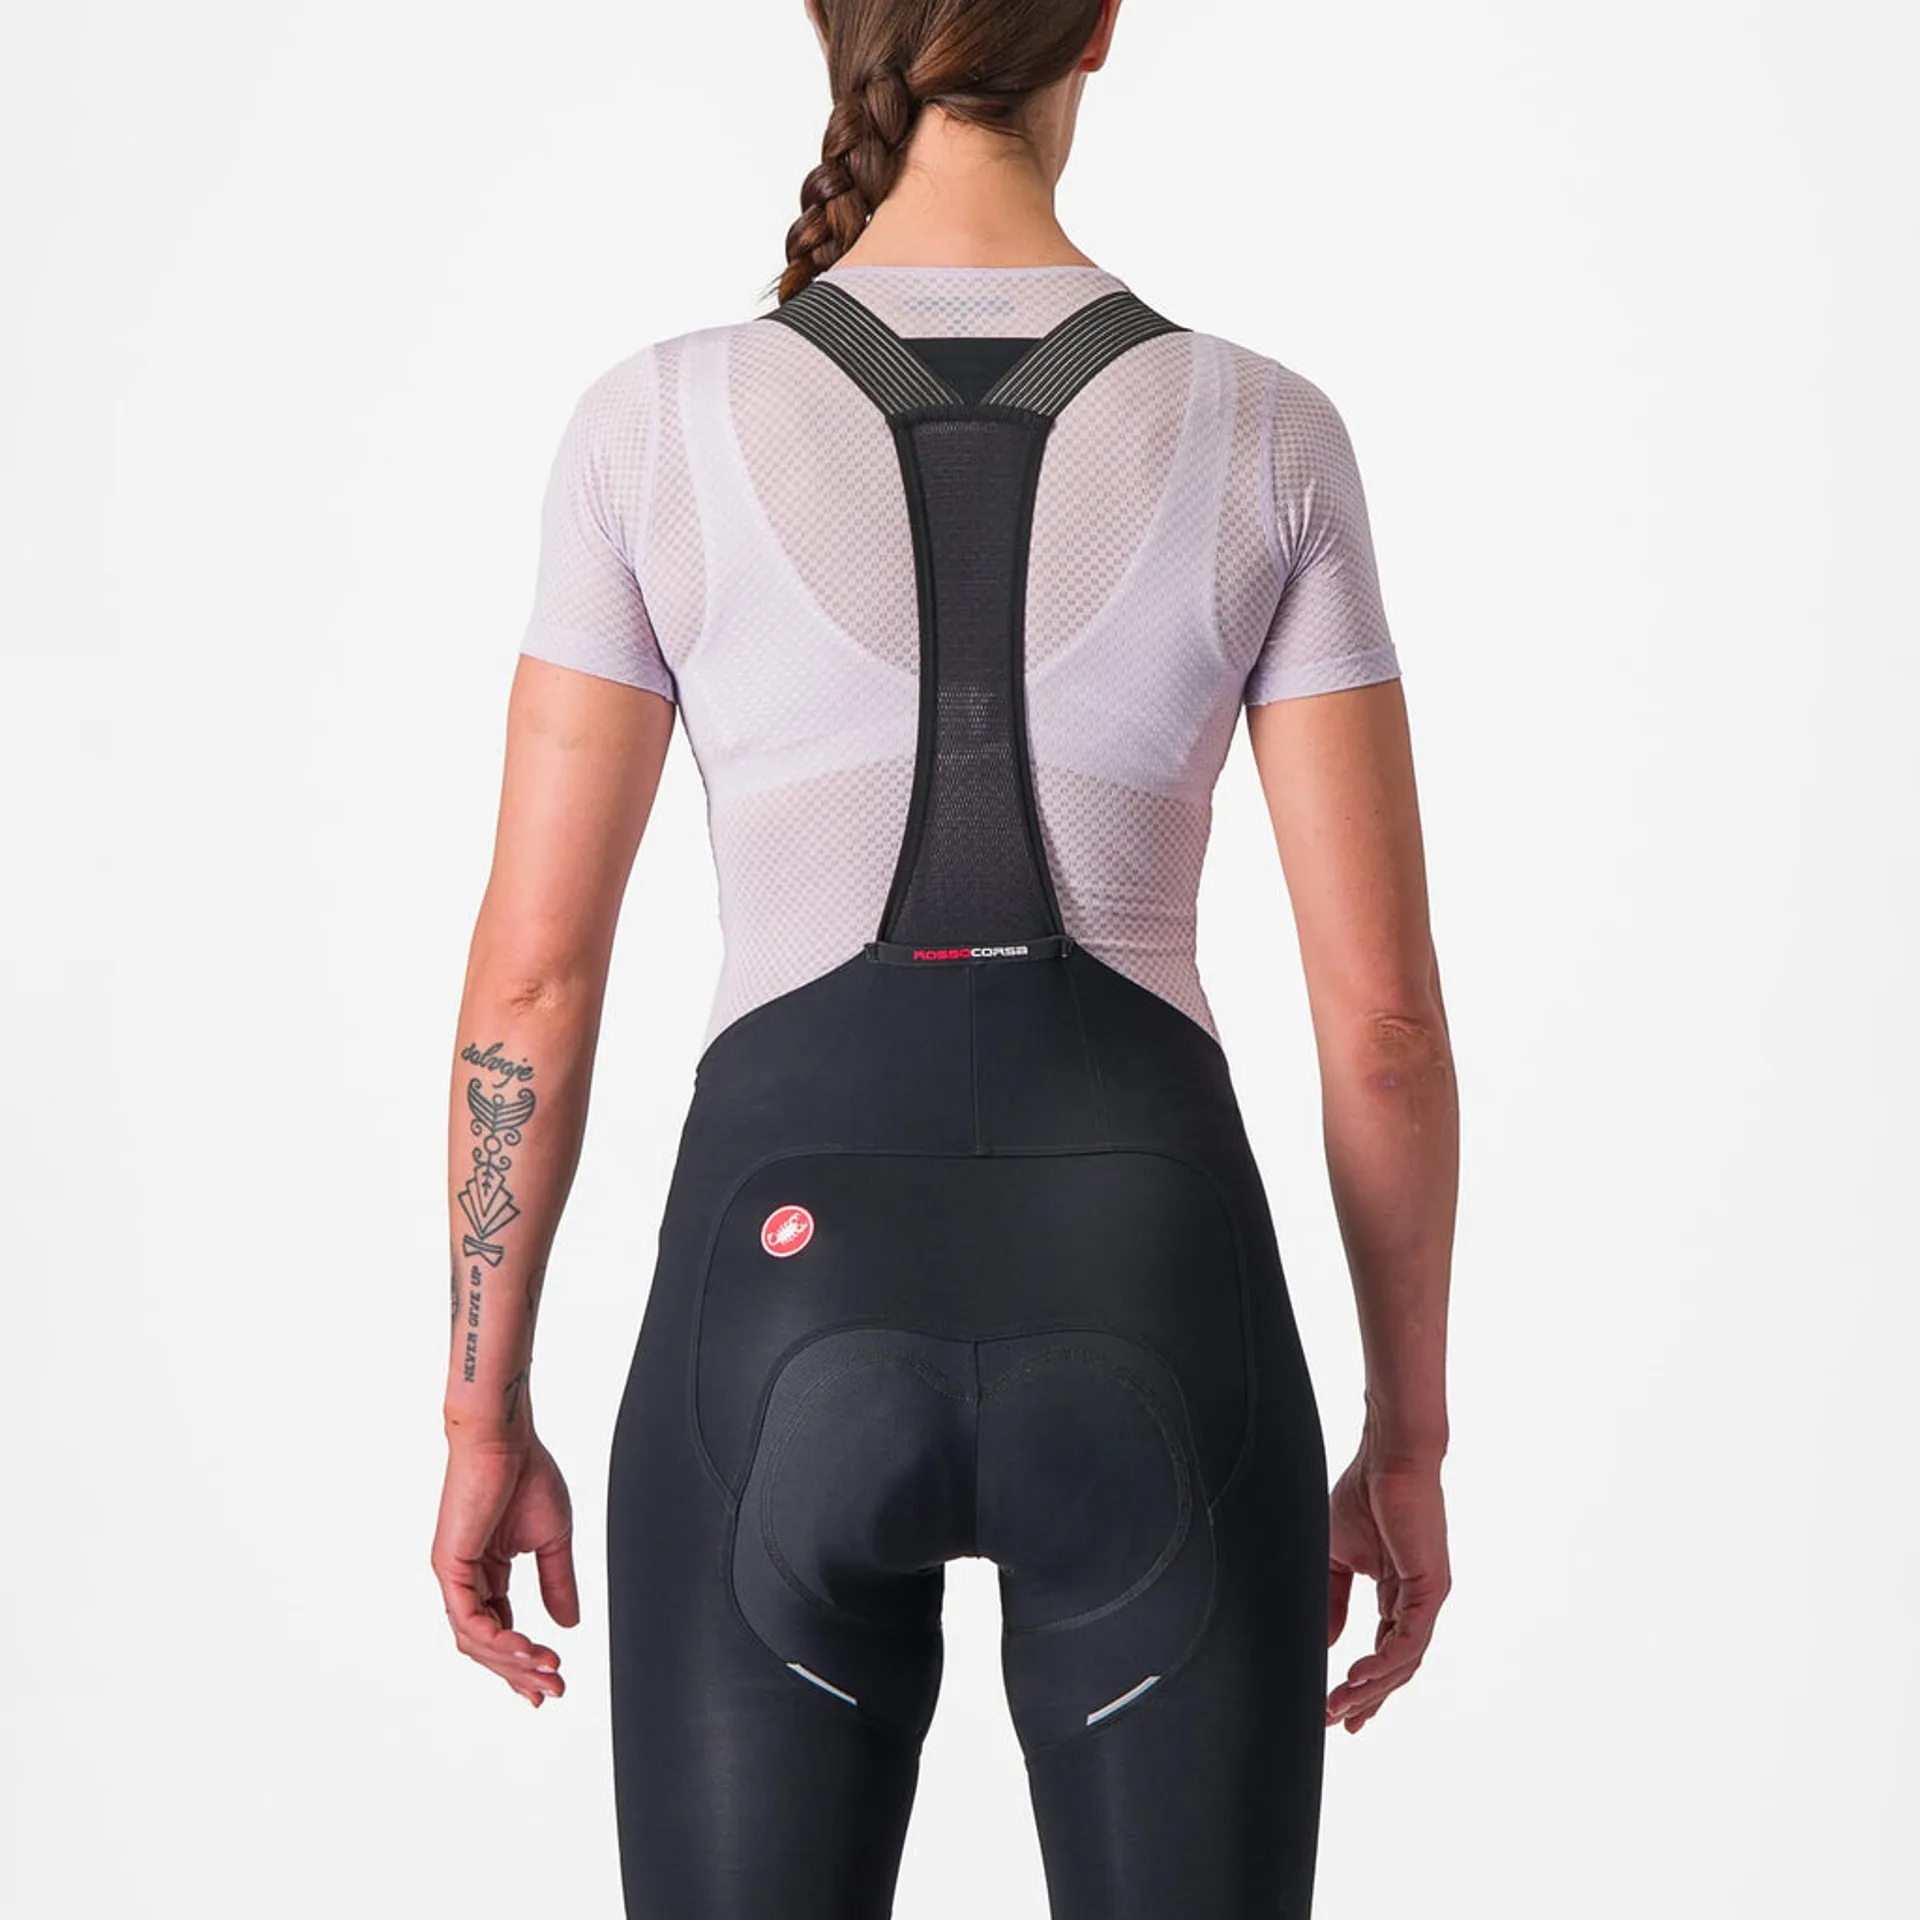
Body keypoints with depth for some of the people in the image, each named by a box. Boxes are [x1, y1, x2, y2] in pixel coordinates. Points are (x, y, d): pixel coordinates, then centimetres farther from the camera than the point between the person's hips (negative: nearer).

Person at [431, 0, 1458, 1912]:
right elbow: (1382, 1006, 0)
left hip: (786, 1318, 0)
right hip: (1154, 1314, 1)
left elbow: (530, 978, -1)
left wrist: (485, 1418, 10)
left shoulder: (655, 426, -2)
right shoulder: (1266, 435, 0)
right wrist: (1408, 1441, 11)